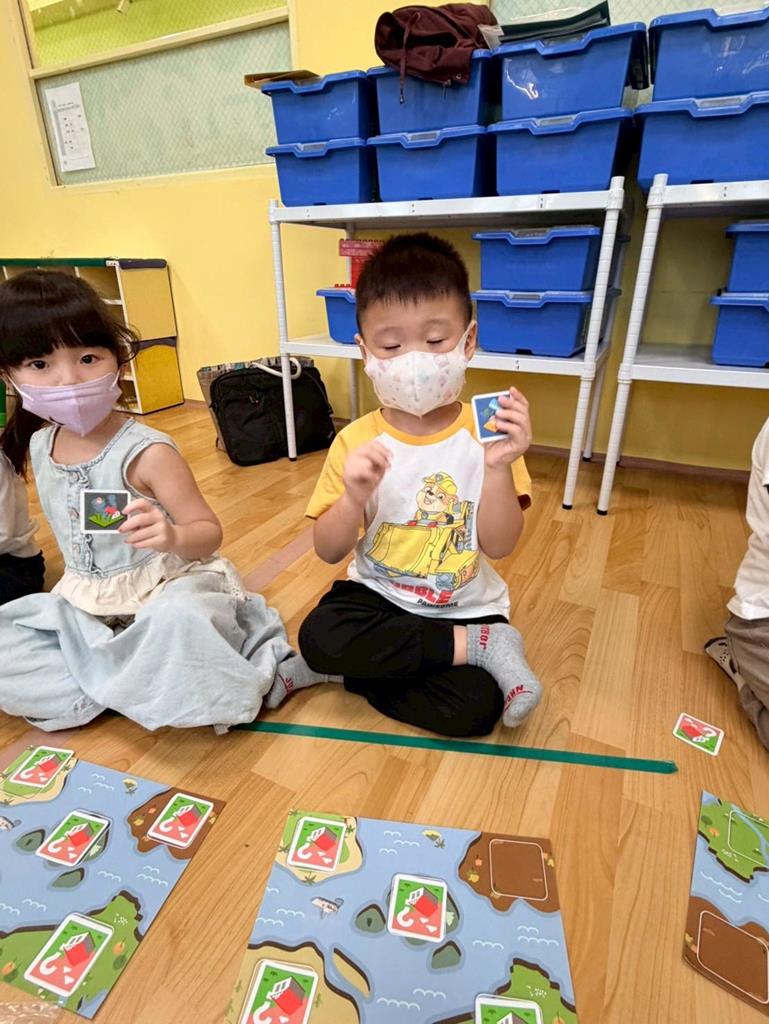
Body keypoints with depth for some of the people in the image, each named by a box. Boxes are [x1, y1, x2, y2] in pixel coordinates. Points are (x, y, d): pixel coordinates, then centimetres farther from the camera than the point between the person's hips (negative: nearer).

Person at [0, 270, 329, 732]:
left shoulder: (146, 451, -20)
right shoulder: (38, 444, 1)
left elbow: (210, 532, -17)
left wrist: (172, 537, -38)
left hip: (167, 588, -8)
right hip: (85, 603, 8)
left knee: (177, 622, -40)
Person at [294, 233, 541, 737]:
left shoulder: (486, 433, -10)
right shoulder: (356, 441, -8)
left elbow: (500, 546, -14)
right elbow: (328, 551, -7)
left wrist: (498, 467, -29)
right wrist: (355, 498, -27)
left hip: (467, 607, -2)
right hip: (377, 596, 3)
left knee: (473, 710, -24)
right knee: (319, 637, -27)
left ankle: (366, 668, 0)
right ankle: (481, 645, -12)